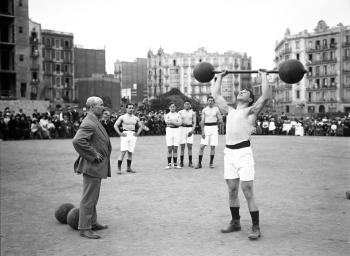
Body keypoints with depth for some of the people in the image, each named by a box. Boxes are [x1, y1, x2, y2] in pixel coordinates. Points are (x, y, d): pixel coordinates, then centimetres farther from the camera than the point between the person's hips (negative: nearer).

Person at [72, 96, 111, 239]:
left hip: (96, 166, 11)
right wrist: (94, 154, -24)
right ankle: (85, 229, 2)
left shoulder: (94, 122, 15)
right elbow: (77, 141, -32)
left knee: (93, 197, 19)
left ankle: (92, 223, 31)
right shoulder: (89, 124, -20)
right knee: (88, 198, -4)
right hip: (91, 167, -11)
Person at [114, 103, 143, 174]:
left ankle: (128, 168, 13)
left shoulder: (136, 118, 13)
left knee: (130, 152, 5)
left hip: (133, 135, 4)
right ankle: (119, 168, -9)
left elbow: (140, 126, 24)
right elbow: (115, 125, 3)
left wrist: (138, 133, 9)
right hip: (125, 134, -4)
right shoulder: (122, 117, 3)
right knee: (123, 152, -12)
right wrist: (119, 133, -7)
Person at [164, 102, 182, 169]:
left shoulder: (178, 115, 11)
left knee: (175, 148, 0)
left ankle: (175, 164, 3)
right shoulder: (167, 115, 8)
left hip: (176, 130, 1)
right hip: (169, 130, -1)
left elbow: (179, 123, -4)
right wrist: (175, 122, -12)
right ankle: (169, 164, -1)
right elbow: (167, 122, -11)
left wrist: (171, 121, -12)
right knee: (169, 149, -4)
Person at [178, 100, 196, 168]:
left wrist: (192, 130, -10)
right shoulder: (180, 112, 8)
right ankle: (181, 162, 3)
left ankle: (190, 162, -1)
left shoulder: (193, 113, 8)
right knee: (182, 147, -2)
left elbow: (194, 122, 5)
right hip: (182, 128, 0)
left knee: (190, 146, -5)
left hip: (190, 129, 0)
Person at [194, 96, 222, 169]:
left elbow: (220, 120, 7)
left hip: (214, 128, 0)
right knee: (202, 146, -6)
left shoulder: (216, 109, 4)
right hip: (206, 128, 0)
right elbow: (202, 121, 2)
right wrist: (202, 132, -5)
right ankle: (199, 163, 0)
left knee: (213, 146, 1)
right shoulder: (204, 110, 5)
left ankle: (211, 163, 11)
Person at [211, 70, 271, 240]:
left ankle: (256, 228, 1)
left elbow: (265, 96, -9)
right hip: (229, 152, 6)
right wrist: (220, 77, 32)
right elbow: (215, 94, 26)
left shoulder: (251, 111, 4)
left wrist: (263, 77, 1)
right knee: (232, 190, 11)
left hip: (243, 152, -6)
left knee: (248, 191, -6)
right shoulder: (230, 111, 20)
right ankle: (235, 222, 24)